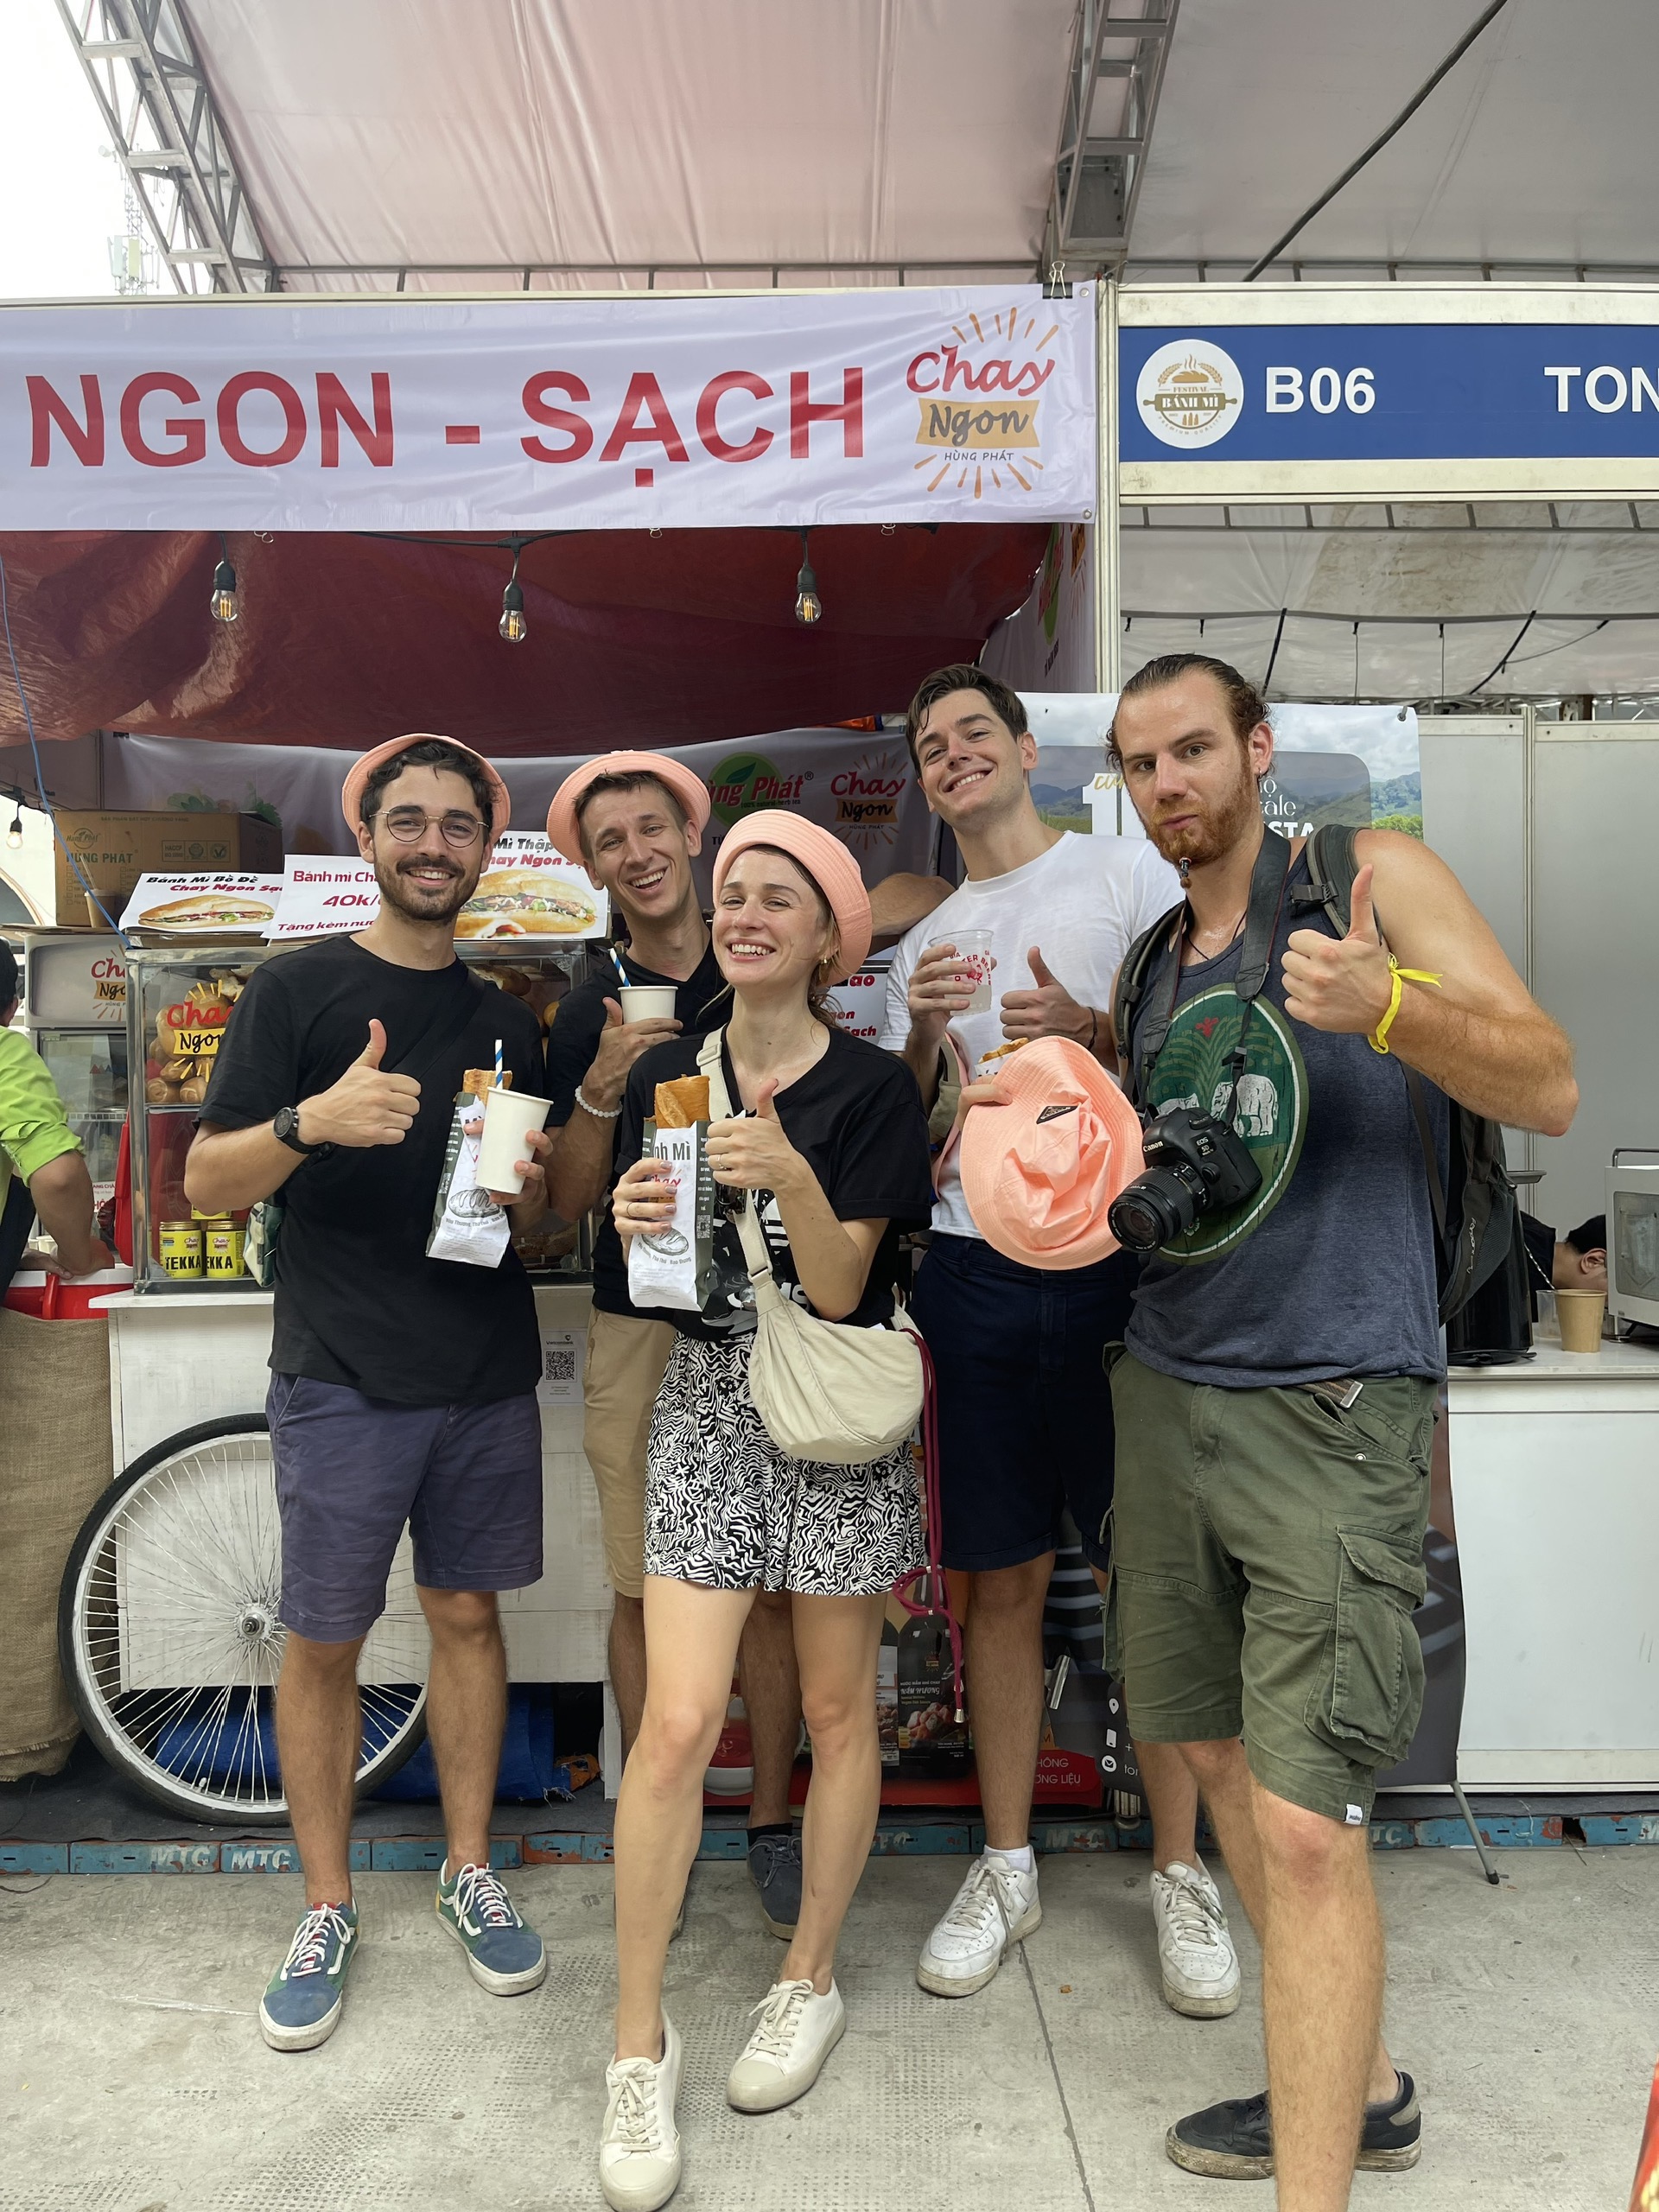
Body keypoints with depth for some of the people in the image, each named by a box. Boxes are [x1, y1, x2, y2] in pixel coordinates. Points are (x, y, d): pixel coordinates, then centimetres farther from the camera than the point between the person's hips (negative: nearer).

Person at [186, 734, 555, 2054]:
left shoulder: (506, 1016, 11)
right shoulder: (298, 990, -1)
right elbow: (210, 1184, -7)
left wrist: (527, 1187, -8)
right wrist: (312, 1120, -26)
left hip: (488, 1376, 3)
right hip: (341, 1382, -3)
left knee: (469, 1615, 12)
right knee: (324, 1645, 6)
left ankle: (471, 1874, 29)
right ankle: (328, 1912, 24)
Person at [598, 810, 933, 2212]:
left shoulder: (873, 1089, -6)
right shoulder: (665, 1077, 4)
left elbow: (839, 1289, -12)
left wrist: (789, 1178, -29)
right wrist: (636, 1226, -13)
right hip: (708, 1399, 2)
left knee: (837, 1709, 11)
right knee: (678, 1723, -4)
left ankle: (811, 1978, 33)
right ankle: (641, 2041, 13)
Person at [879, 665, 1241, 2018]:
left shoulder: (1128, 870, 6)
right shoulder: (925, 943, 18)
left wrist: (1091, 1032, -17)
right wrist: (922, 1035, -4)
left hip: (1116, 1259, -3)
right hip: (976, 1278, 4)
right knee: (1004, 1581, 9)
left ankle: (1181, 1873, 19)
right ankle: (1007, 1869, 23)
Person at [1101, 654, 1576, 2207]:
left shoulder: (1375, 877, -2)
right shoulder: (1154, 960, 15)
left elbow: (1548, 1092, -8)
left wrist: (1387, 1003, -26)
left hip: (1329, 1407, -7)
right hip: (1167, 1393, 7)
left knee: (1305, 1824, -10)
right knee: (1218, 1756, 15)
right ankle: (1356, 2086, 36)